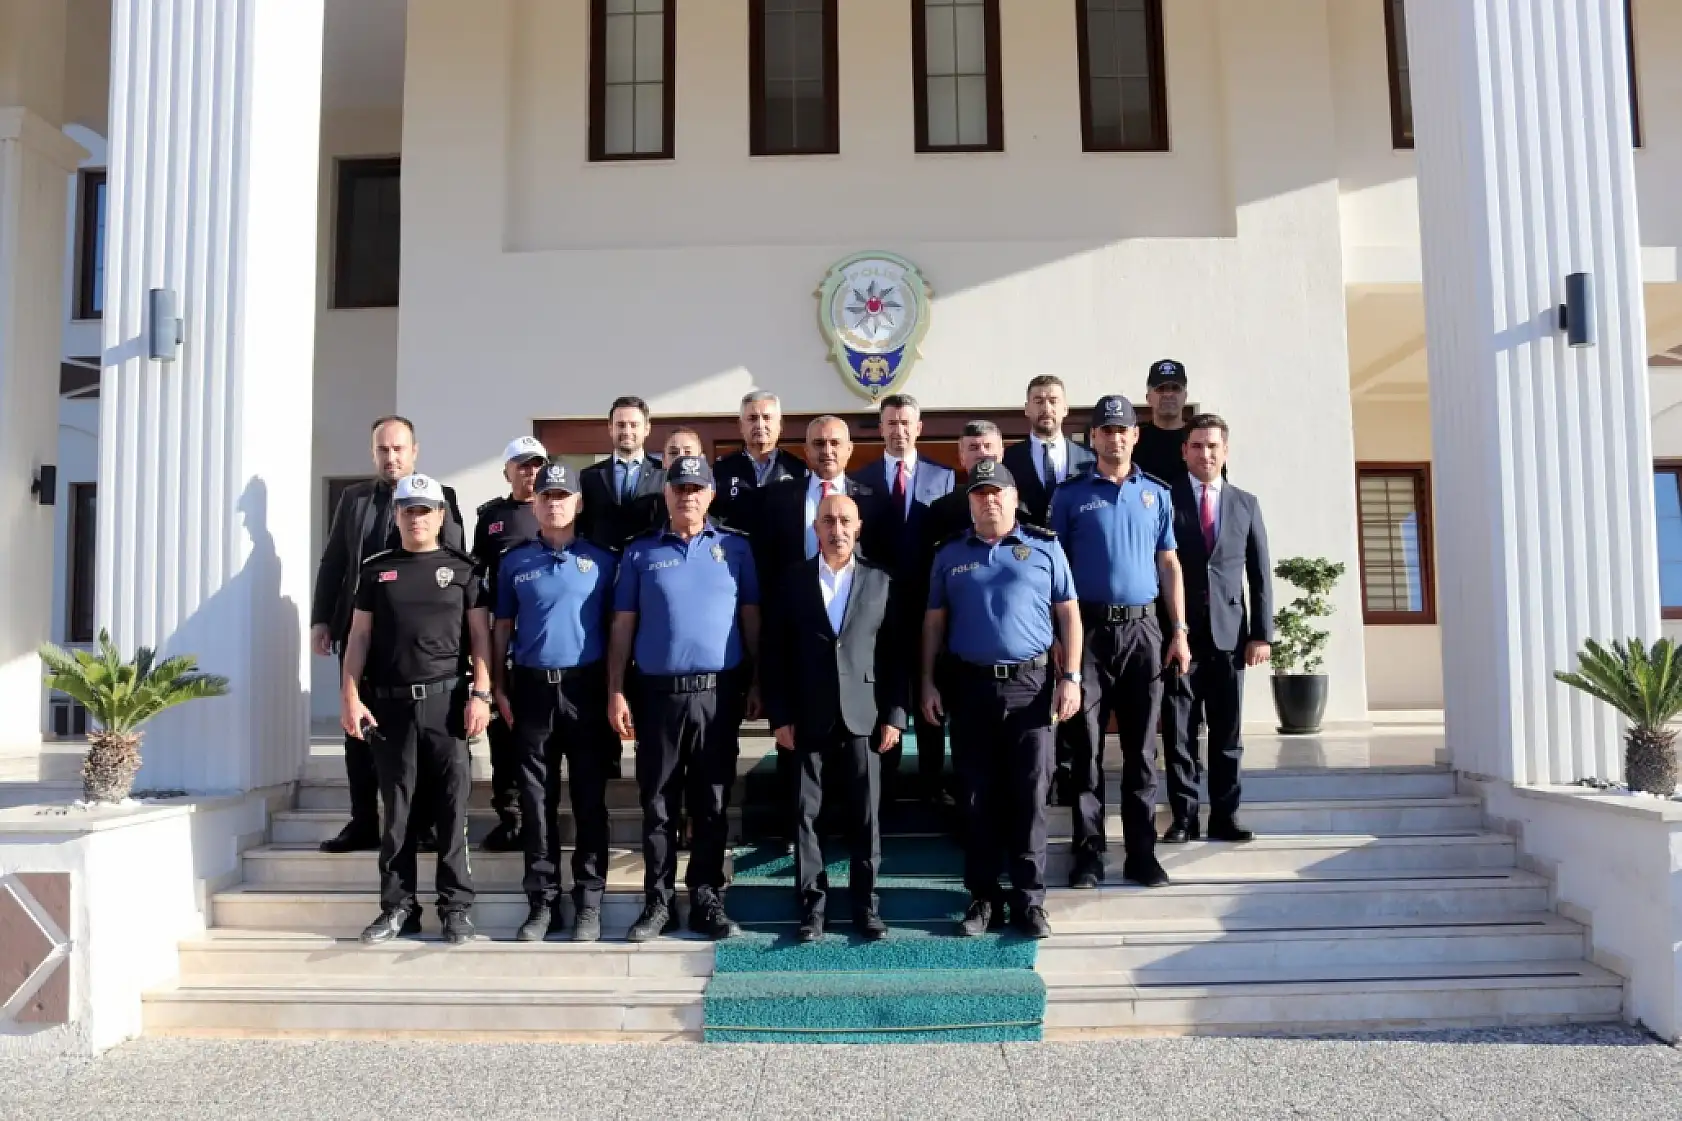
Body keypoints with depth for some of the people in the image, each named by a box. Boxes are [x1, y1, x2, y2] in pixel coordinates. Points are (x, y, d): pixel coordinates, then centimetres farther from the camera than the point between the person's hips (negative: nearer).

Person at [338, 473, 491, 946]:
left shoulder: (462, 568, 6)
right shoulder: (376, 569, 11)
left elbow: (480, 635, 3)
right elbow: (359, 636, 9)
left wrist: (480, 694, -7)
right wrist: (350, 696, -1)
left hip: (446, 699, -2)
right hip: (389, 702, 2)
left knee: (451, 805, -1)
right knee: (396, 808, 7)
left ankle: (456, 906, 6)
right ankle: (398, 905, 15)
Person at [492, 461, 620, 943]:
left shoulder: (602, 560, 2)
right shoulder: (515, 562, 8)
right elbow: (503, 627, 10)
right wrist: (499, 687, 4)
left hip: (585, 688, -2)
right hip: (531, 689, 2)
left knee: (589, 798, 3)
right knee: (536, 801, 6)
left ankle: (589, 901, 11)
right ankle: (543, 901, 14)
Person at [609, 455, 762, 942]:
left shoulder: (735, 548, 7)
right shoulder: (640, 552, 6)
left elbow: (751, 619, 7)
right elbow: (622, 626, 4)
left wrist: (756, 684, 2)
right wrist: (615, 692, -2)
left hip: (719, 693, 0)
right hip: (659, 694, 0)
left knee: (711, 803, 8)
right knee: (658, 804, 5)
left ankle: (707, 900, 17)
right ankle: (658, 902, 15)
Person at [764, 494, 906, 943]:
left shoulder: (881, 582, 7)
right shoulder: (794, 581, 6)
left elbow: (895, 654, 5)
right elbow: (776, 654, 3)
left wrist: (895, 715, -1)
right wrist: (779, 717, -3)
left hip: (864, 717, 0)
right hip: (807, 719, 0)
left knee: (865, 817, 4)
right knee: (806, 814, 3)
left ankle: (865, 905, 14)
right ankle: (812, 906, 12)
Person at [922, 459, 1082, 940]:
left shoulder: (1045, 547, 4)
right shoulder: (950, 554, 8)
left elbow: (1068, 613, 3)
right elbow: (934, 621, 9)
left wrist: (1071, 677, -4)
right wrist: (927, 682, 2)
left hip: (1031, 684, -1)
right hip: (969, 686, 2)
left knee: (1029, 797, 2)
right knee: (978, 797, 7)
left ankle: (1029, 900, 13)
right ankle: (982, 897, 17)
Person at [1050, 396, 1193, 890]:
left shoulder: (1157, 494, 11)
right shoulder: (1070, 494, 4)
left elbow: (1169, 564, 11)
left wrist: (1179, 631, 3)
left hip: (1142, 629, 2)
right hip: (1088, 628, -2)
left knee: (1142, 747, 6)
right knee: (1086, 746, 2)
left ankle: (1141, 853, 13)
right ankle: (1088, 852, 9)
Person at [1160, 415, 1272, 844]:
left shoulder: (1246, 503, 11)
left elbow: (1260, 574, 9)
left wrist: (1261, 634, 2)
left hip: (1229, 632, 2)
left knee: (1227, 733, 5)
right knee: (1178, 732, 1)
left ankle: (1224, 817, 13)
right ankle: (1184, 817, 9)